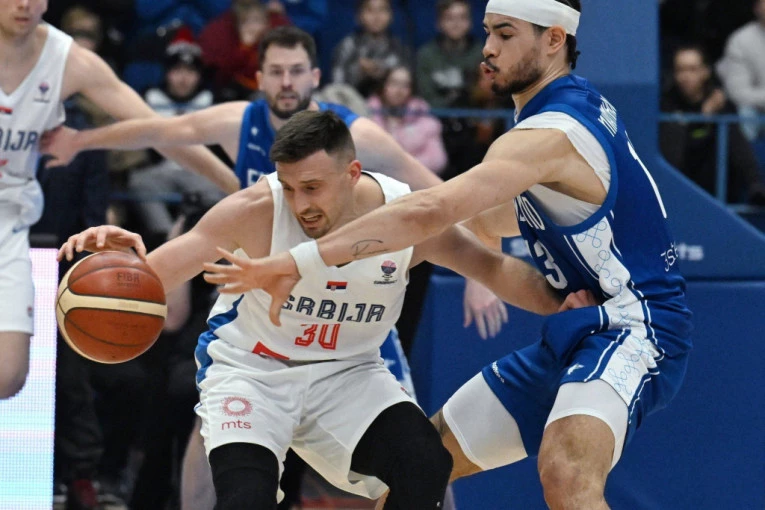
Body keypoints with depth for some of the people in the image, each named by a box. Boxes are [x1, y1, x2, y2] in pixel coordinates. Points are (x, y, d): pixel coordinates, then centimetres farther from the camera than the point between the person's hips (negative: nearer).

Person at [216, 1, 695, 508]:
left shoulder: (548, 137, -20)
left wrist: (301, 262, -34)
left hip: (630, 331, -11)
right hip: (574, 332, 11)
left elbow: (432, 211, -33)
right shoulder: (582, 105, 10)